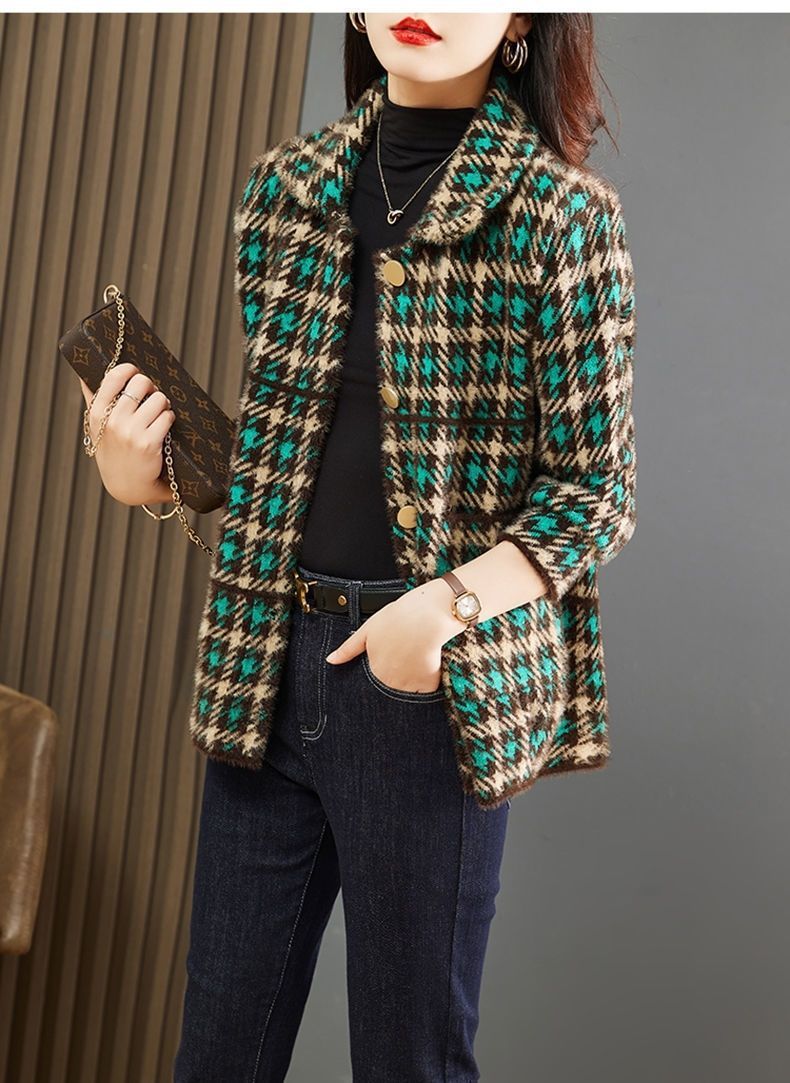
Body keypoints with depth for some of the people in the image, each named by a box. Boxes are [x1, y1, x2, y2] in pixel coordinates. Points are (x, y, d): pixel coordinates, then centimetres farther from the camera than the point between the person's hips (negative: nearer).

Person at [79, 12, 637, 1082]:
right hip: (268, 664, 5)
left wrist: (452, 605, -22)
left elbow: (596, 494, -6)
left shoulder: (558, 212, -6)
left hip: (434, 676, -4)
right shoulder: (286, 185, 9)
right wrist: (145, 474, -1)